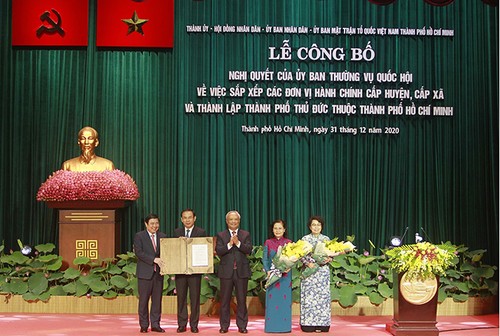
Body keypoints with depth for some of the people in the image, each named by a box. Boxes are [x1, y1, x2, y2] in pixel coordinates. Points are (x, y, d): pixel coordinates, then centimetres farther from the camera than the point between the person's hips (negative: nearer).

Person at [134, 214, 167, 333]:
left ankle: (155, 324, 12)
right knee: (144, 300, 1)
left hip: (158, 272, 4)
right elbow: (139, 253, -12)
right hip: (145, 273, -4)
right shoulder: (139, 236, -1)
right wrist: (154, 259, -19)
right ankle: (144, 325, 9)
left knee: (157, 299, 5)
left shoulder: (163, 236, 11)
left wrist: (163, 262, -11)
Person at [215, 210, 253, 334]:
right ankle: (224, 326, 11)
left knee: (241, 300, 4)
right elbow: (218, 251, -6)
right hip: (226, 271, 0)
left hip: (242, 271, 0)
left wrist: (238, 243, -20)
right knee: (225, 300, 4)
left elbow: (249, 250, -6)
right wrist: (229, 244, -19)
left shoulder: (246, 234, 8)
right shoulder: (221, 235, 7)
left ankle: (242, 326, 10)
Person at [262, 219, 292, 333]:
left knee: (284, 299, -1)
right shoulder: (268, 243, 7)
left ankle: (285, 326, 6)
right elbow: (265, 259, 5)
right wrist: (268, 271, -10)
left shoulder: (289, 243, 5)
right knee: (272, 299, 0)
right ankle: (271, 326, 5)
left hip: (285, 275, 0)